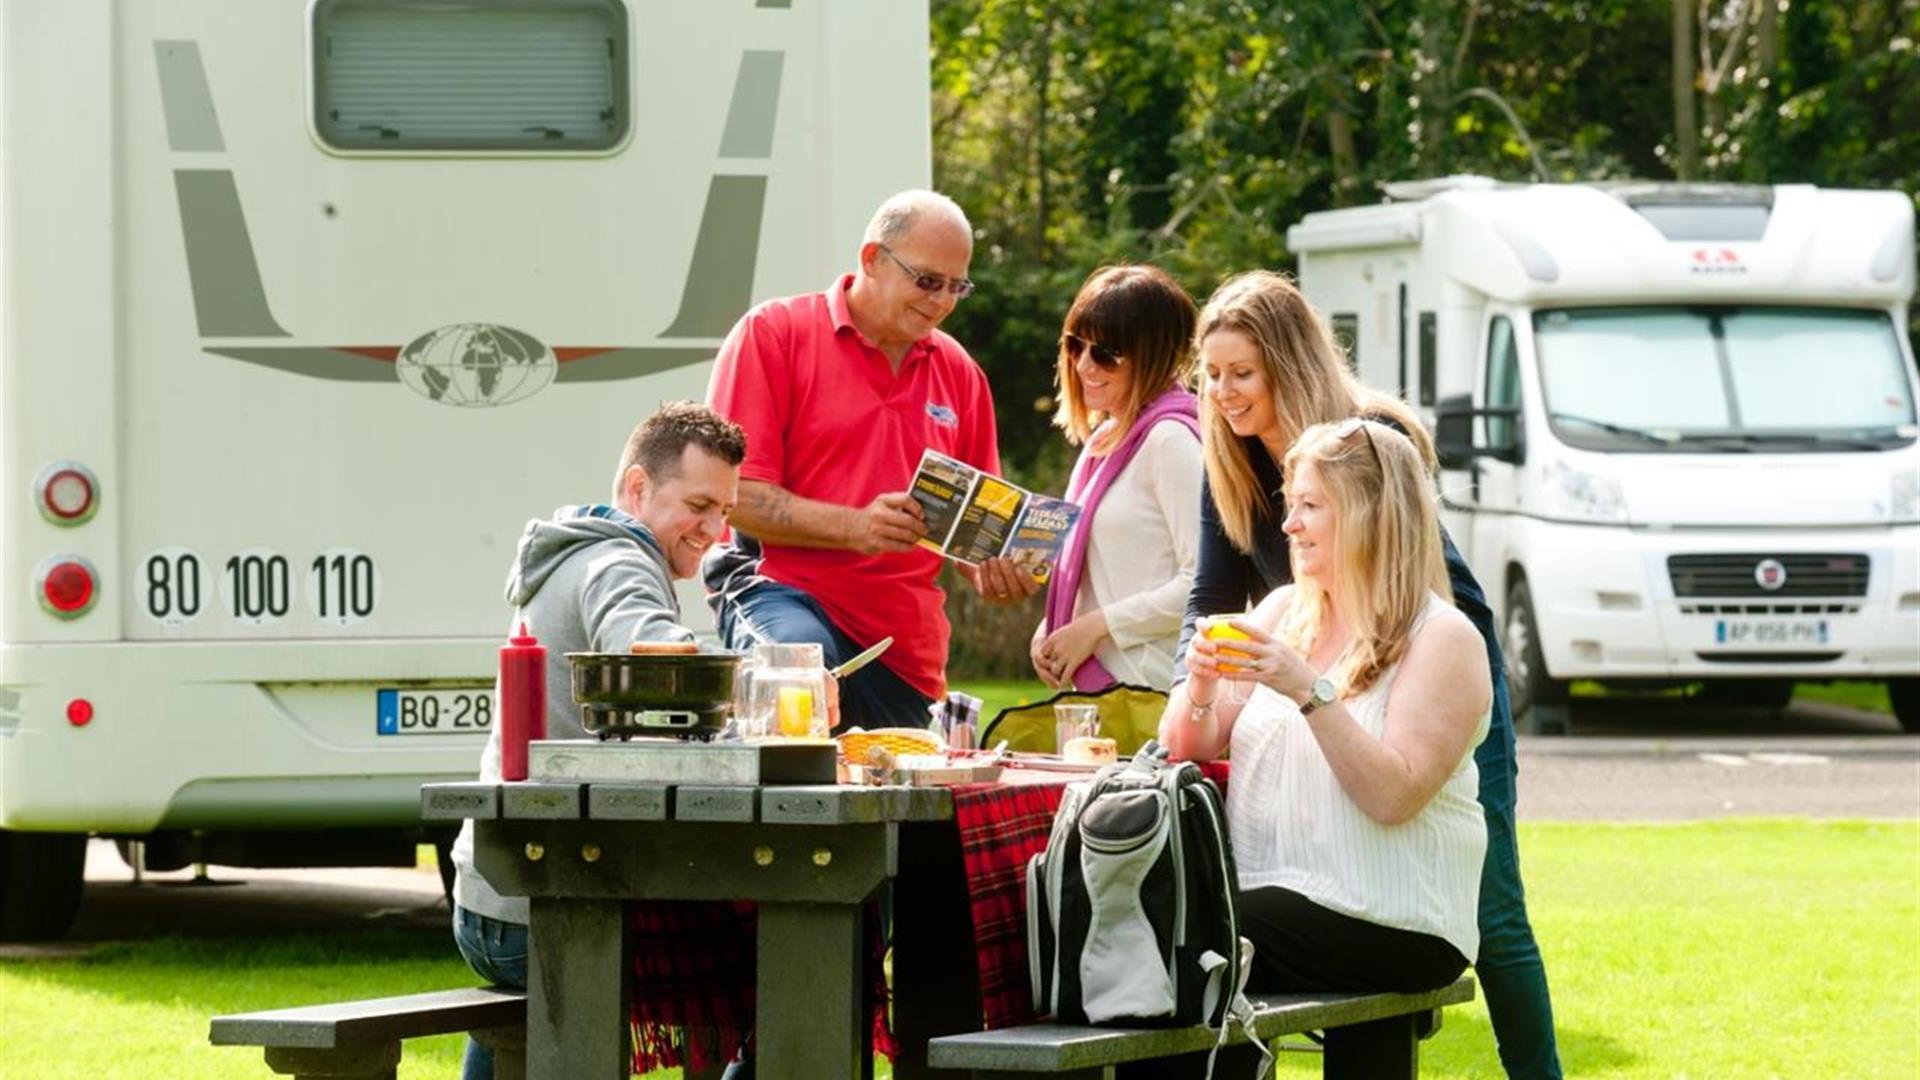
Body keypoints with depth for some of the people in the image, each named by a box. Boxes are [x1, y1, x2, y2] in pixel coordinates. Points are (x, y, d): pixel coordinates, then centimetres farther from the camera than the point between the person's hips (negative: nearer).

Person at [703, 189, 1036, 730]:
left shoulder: (959, 374, 17)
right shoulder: (775, 334, 1)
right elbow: (735, 494, -7)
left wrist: (993, 573, 0)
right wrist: (854, 527, -20)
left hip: (907, 645, 6)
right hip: (781, 588, -6)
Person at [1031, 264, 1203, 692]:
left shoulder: (1169, 439, -10)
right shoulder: (1106, 439, 18)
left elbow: (1204, 584, -19)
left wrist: (1097, 626, -14)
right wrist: (1052, 627, 5)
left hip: (1150, 689, -8)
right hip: (1095, 682, 8)